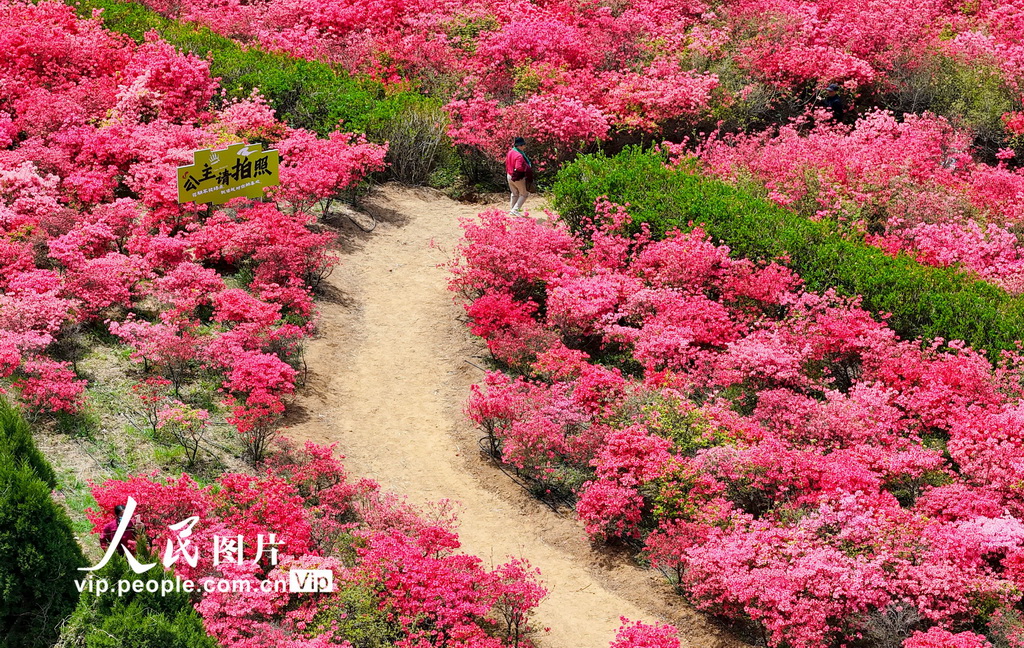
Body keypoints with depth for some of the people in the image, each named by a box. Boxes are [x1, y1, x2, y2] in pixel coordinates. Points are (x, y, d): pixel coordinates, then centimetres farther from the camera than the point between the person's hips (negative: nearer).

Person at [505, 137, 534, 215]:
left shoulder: (510, 152, 2)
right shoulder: (519, 156, -26)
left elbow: (507, 163, 12)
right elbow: (519, 168, -34)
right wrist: (527, 167, -19)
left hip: (509, 176, 8)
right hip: (518, 178, -8)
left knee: (514, 193, 24)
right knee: (524, 194, 7)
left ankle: (511, 209, 29)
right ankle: (515, 209, -2)